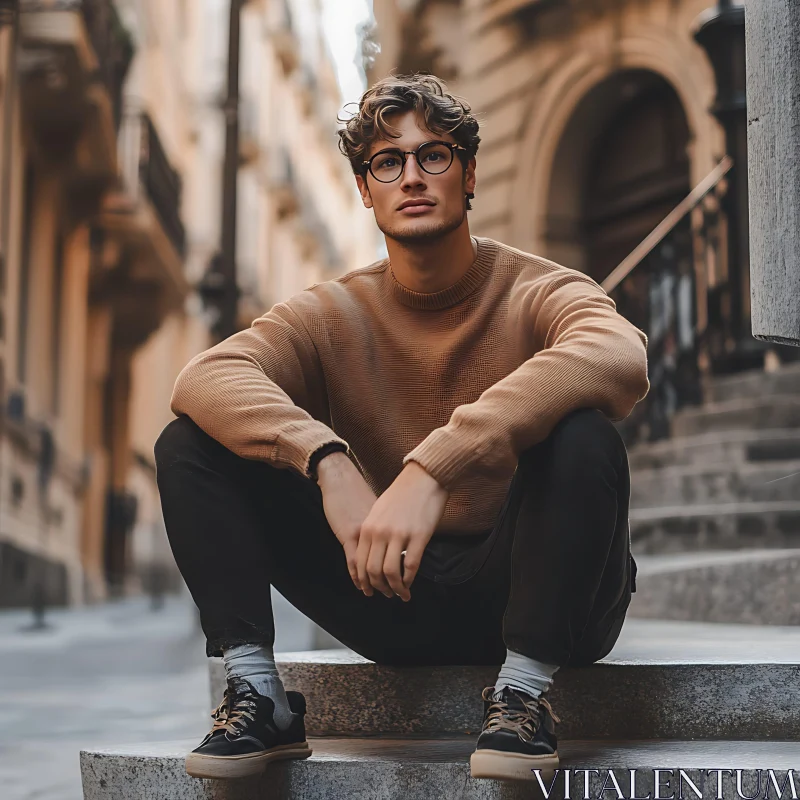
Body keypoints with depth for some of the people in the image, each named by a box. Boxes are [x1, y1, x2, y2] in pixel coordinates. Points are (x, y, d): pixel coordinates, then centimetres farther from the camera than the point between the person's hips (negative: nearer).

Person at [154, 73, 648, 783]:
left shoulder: (539, 294, -8)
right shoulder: (333, 316, 2)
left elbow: (622, 359, -33)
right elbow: (205, 377, -17)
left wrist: (433, 469, -42)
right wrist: (329, 465, -36)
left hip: (526, 588, -2)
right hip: (392, 594, 3)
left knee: (582, 434, -33)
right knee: (190, 441, -8)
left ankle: (524, 692, -22)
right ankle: (258, 696, -12)